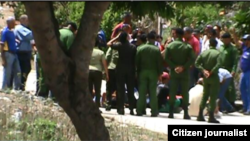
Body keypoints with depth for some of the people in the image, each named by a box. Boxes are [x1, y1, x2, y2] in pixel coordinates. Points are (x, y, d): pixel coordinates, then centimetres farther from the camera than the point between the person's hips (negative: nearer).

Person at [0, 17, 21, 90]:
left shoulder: (12, 31, 12)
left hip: (14, 53, 8)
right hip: (8, 53, -8)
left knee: (17, 72, 9)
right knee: (7, 73, -2)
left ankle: (17, 88, 16)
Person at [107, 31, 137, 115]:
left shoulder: (119, 46, -6)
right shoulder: (133, 47, -2)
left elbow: (109, 44, 7)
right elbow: (135, 59, 0)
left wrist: (116, 37, 10)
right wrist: (134, 70, 7)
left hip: (121, 69, -1)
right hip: (131, 70, 1)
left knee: (121, 89, 1)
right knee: (130, 90, 5)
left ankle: (121, 109, -3)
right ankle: (131, 109, 4)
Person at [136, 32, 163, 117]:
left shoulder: (140, 48, -1)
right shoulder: (156, 50, -6)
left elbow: (137, 61, -1)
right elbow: (160, 63, -5)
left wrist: (138, 72, 7)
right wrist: (159, 73, 3)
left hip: (142, 72, 1)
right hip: (153, 72, -1)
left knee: (142, 92, 4)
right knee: (153, 92, 1)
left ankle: (140, 111, 1)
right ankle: (154, 112, -1)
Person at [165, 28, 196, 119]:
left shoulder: (170, 46, -1)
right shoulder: (188, 46, -3)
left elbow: (166, 58, -9)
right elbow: (192, 59, -12)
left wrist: (174, 67, -8)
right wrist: (183, 67, -12)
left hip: (173, 73, 1)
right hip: (185, 73, -1)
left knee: (172, 92, 5)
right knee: (185, 93, 3)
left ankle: (171, 113, 3)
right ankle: (186, 113, 1)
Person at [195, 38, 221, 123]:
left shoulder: (204, 53, 3)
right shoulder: (217, 53, -10)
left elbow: (197, 63, -5)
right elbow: (218, 65, -23)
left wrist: (203, 70, -10)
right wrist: (211, 72, -16)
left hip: (206, 77, 5)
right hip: (214, 77, -5)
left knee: (205, 95, 16)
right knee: (213, 97, -1)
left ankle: (200, 115, 13)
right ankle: (211, 116, -5)